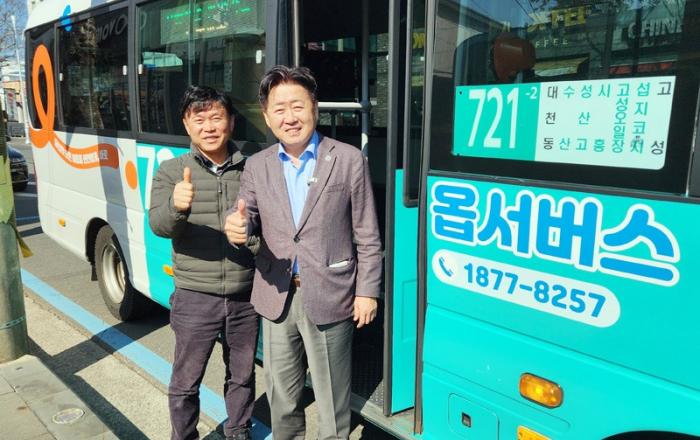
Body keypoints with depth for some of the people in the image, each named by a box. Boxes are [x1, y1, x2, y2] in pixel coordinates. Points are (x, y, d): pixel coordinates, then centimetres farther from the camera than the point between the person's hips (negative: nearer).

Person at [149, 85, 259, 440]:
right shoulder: (172, 171, -4)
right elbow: (159, 225, -19)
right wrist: (177, 206, -39)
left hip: (244, 297, 2)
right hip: (195, 298, -1)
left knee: (242, 375, 20)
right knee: (186, 381, 13)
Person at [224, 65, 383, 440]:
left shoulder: (349, 160, -6)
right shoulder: (256, 166, 5)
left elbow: (367, 236, -4)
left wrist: (367, 291, -5)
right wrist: (236, 226, -21)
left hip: (329, 297, -3)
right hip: (276, 297, 4)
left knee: (331, 396, 12)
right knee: (281, 393, 21)